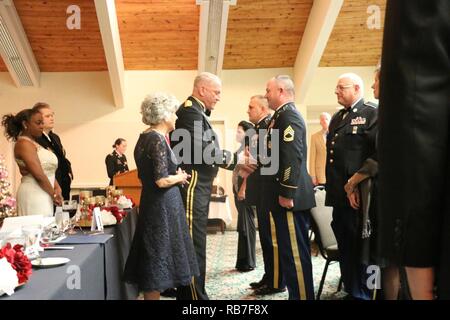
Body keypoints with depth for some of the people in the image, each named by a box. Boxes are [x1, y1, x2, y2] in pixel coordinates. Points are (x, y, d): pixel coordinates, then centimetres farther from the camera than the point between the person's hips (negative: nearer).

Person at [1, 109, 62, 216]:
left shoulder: (34, 143, 18)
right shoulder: (23, 144, -9)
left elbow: (50, 171, 15)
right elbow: (38, 174, -17)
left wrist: (57, 189, -1)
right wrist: (54, 194, -8)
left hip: (44, 195, 9)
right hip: (33, 195, -9)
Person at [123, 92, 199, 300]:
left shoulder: (145, 137, 10)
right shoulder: (158, 139, -18)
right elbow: (162, 181, -23)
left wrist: (175, 175, 11)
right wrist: (179, 177, -5)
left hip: (152, 204, 9)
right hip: (162, 206, -9)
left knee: (153, 259, 15)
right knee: (158, 258, 0)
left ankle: (151, 293, 24)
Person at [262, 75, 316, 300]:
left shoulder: (288, 115, -13)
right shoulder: (281, 116, 19)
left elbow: (293, 157, -22)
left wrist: (286, 193, -23)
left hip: (290, 197, -10)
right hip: (283, 196, 10)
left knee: (296, 253, -5)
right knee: (290, 252, 15)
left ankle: (303, 296, 2)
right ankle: (297, 294, 23)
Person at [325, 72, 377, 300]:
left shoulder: (371, 114, -7)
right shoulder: (337, 118, 18)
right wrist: (331, 185, 14)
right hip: (339, 192, 8)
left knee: (359, 245, 0)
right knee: (344, 243, 14)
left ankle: (362, 293, 12)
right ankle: (351, 290, 26)